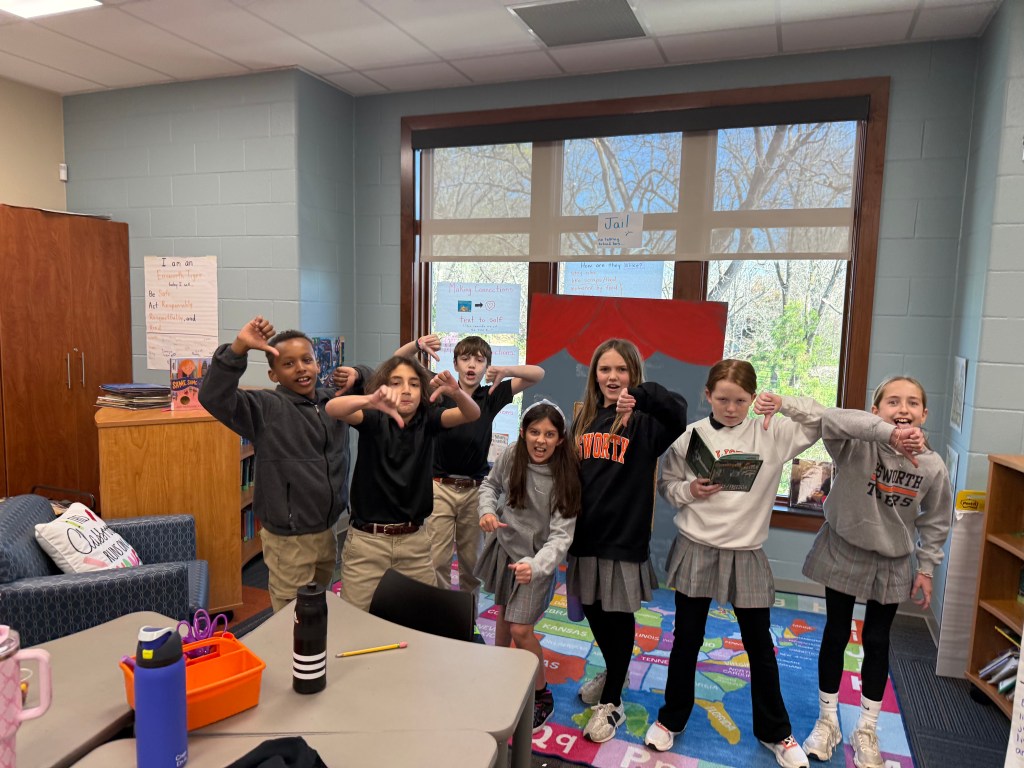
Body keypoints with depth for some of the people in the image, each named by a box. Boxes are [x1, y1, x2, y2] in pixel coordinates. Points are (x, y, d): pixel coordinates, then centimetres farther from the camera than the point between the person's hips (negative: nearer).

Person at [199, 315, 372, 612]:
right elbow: (213, 397, -29)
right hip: (289, 540, -6)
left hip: (328, 532, 6)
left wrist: (357, 375, -2)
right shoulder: (265, 408, -14)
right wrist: (238, 348, -40)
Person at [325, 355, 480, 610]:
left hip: (415, 542, 2)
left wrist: (456, 393, -38)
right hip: (366, 541, -2)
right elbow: (332, 408, -25)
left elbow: (472, 414, -16)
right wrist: (371, 400, -45)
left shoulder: (427, 421, 0)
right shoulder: (373, 419, -6)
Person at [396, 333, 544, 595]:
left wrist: (506, 370, -21)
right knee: (437, 560, -1)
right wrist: (417, 345, -26)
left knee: (472, 561, 12)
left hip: (475, 490, 1)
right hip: (440, 487, -1)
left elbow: (538, 373, -2)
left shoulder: (491, 396, 2)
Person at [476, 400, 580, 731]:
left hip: (536, 557, -4)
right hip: (504, 546, 4)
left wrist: (535, 565, -43)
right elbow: (490, 484, 6)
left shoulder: (566, 477, -25)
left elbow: (561, 534, -27)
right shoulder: (511, 457, -15)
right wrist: (487, 510, -14)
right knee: (504, 610, 23)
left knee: (521, 629, -6)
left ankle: (542, 695, 18)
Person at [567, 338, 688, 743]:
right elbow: (572, 471, 12)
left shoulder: (643, 421, -9)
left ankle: (611, 703, 26)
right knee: (593, 610, 19)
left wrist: (641, 394, -44)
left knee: (618, 617, 8)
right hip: (587, 531, 6)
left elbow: (678, 411, -31)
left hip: (625, 535, -5)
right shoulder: (585, 417, 8)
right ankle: (614, 672, 46)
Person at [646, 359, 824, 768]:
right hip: (695, 550, 0)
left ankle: (774, 731, 37)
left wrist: (785, 403, -16)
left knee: (760, 644, 16)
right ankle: (671, 718, 35)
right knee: (686, 639, 15)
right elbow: (666, 484, 4)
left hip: (747, 554, 0)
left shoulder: (771, 432, -3)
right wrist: (689, 490, -16)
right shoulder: (691, 435, -4)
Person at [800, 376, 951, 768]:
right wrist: (888, 432, -53)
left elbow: (935, 522, 2)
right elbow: (831, 420, -43)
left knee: (877, 642, 14)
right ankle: (827, 722, 29)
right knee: (835, 635, 11)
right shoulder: (857, 446, -20)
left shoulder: (932, 466, -10)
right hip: (843, 553, -2)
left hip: (892, 564, 2)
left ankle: (866, 730, 32)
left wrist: (925, 567, 2)